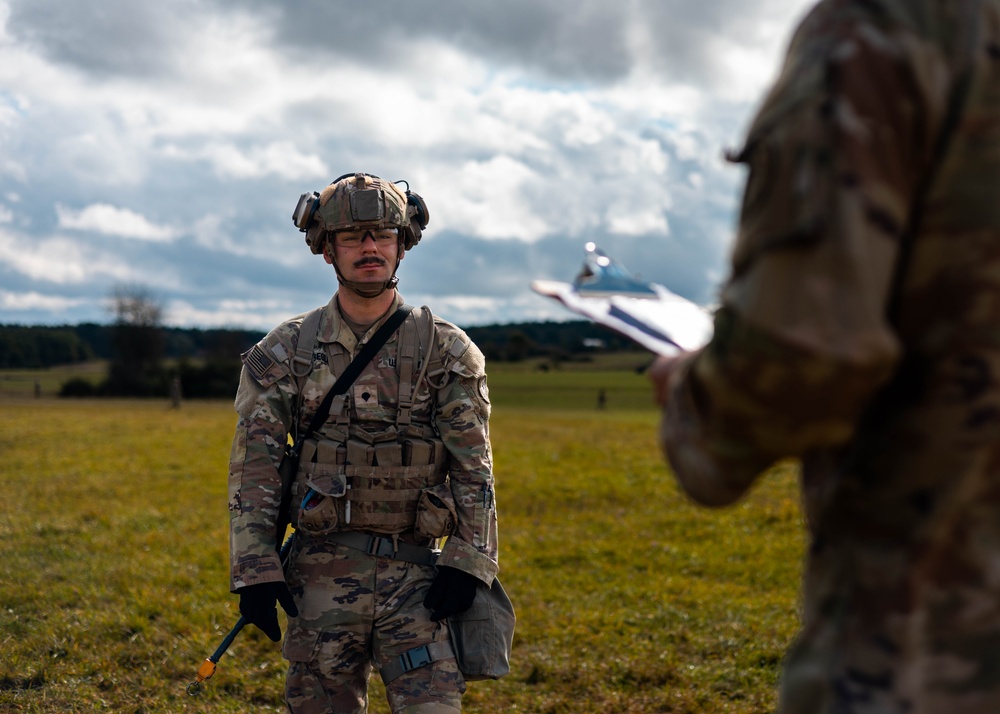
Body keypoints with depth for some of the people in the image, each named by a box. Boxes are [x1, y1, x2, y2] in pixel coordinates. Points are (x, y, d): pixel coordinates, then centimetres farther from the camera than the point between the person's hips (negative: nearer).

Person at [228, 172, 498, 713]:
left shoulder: (447, 351, 3)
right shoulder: (285, 352, 5)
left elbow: (474, 470, 2)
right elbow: (253, 469, 3)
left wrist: (467, 563, -8)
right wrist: (254, 571, -5)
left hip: (417, 573, -1)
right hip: (321, 575, 1)